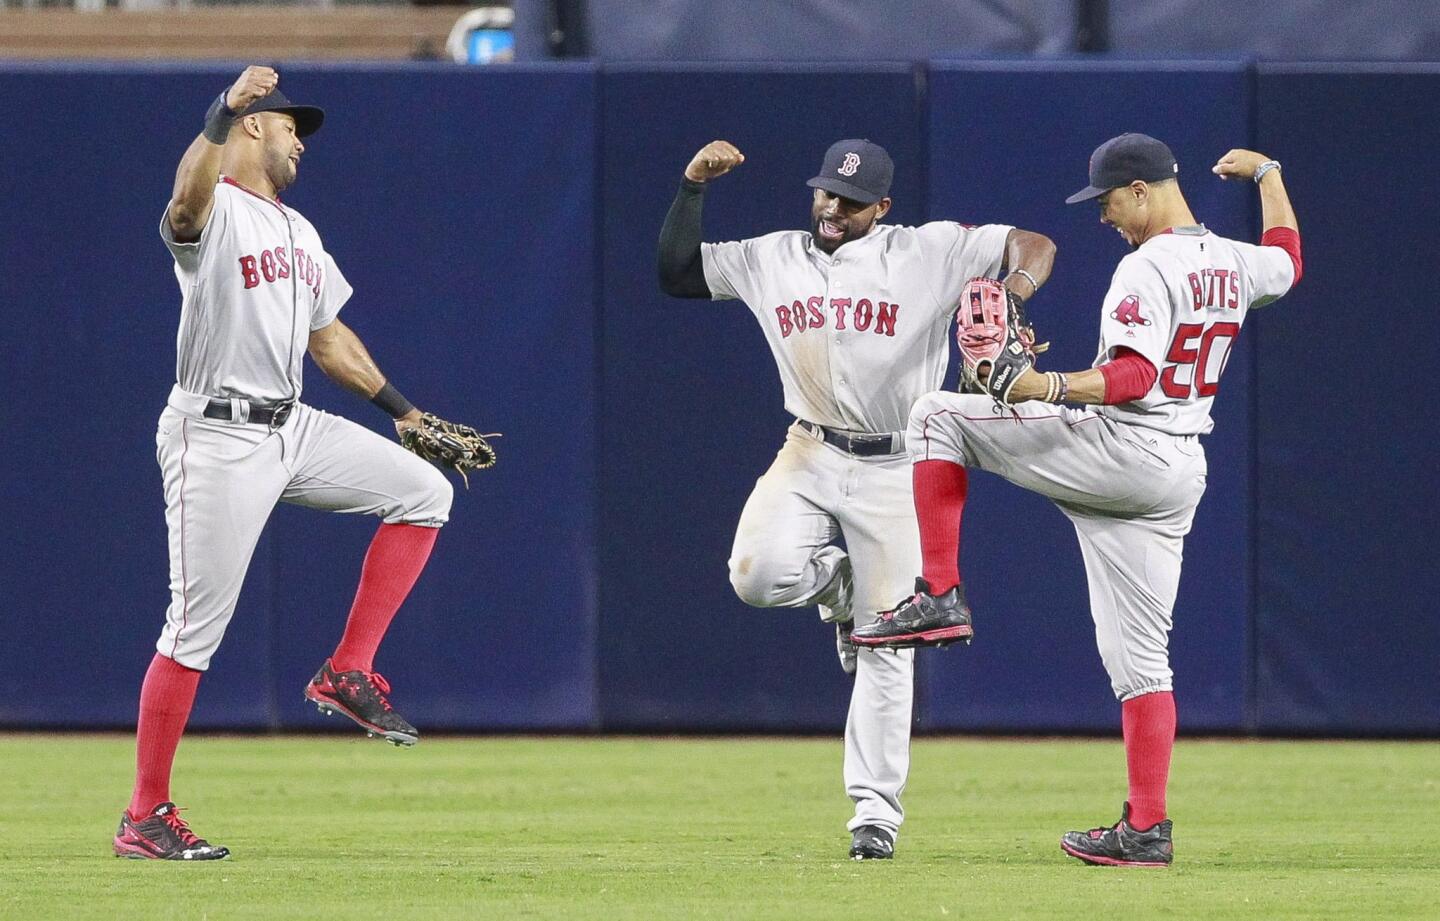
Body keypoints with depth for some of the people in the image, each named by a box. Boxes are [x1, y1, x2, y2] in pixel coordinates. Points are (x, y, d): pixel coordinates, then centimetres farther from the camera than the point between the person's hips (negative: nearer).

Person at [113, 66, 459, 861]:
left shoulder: (298, 230, 18)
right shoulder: (215, 212, -10)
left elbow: (327, 337, 26)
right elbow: (187, 197, -36)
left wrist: (400, 408, 20)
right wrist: (223, 114, -51)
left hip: (291, 430, 8)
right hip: (215, 438, -8)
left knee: (422, 491, 0)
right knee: (196, 630, -7)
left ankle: (348, 672, 4)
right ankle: (145, 818, 0)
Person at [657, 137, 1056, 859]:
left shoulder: (928, 252, -4)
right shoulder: (773, 258, 7)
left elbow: (1036, 244, -6)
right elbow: (676, 273, 9)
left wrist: (1021, 282, -29)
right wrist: (693, 189, -3)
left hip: (894, 468, -2)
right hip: (808, 456, 2)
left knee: (885, 648, -1)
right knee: (760, 575, -25)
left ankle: (876, 809, 8)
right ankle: (833, 582, 12)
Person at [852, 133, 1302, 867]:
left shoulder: (1149, 268, -14)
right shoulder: (1237, 266, 12)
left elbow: (1134, 378, -25)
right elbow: (1288, 261, 36)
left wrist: (1051, 387, -36)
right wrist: (1266, 173, 47)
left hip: (1120, 450, -9)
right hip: (1182, 471, 9)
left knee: (939, 415, 1)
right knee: (1138, 652, 9)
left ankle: (940, 595, -5)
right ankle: (1146, 829, 4)